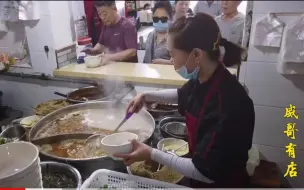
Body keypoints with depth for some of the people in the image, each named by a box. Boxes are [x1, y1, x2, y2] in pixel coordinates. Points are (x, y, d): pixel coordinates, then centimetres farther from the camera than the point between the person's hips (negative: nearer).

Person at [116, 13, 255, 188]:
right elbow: (182, 95, 14)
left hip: (221, 181, -7)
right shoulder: (203, 79, -10)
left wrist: (151, 154, -25)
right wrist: (146, 96, 5)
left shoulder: (229, 104, -35)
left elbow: (205, 172, -30)